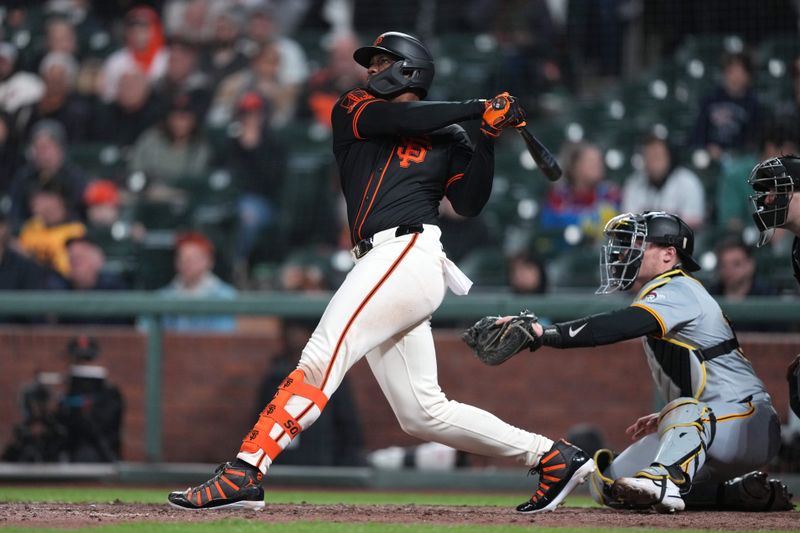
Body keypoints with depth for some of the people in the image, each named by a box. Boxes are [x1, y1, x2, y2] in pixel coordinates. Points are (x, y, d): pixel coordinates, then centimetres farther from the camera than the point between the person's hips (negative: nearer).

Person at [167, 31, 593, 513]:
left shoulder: (448, 138, 11)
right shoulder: (353, 110, 22)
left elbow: (470, 203, 0)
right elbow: (396, 118, 1)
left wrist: (488, 138, -7)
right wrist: (478, 108, 3)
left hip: (410, 253, -6)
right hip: (381, 267, 6)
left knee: (322, 358, -20)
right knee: (424, 414, 4)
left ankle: (244, 474, -28)